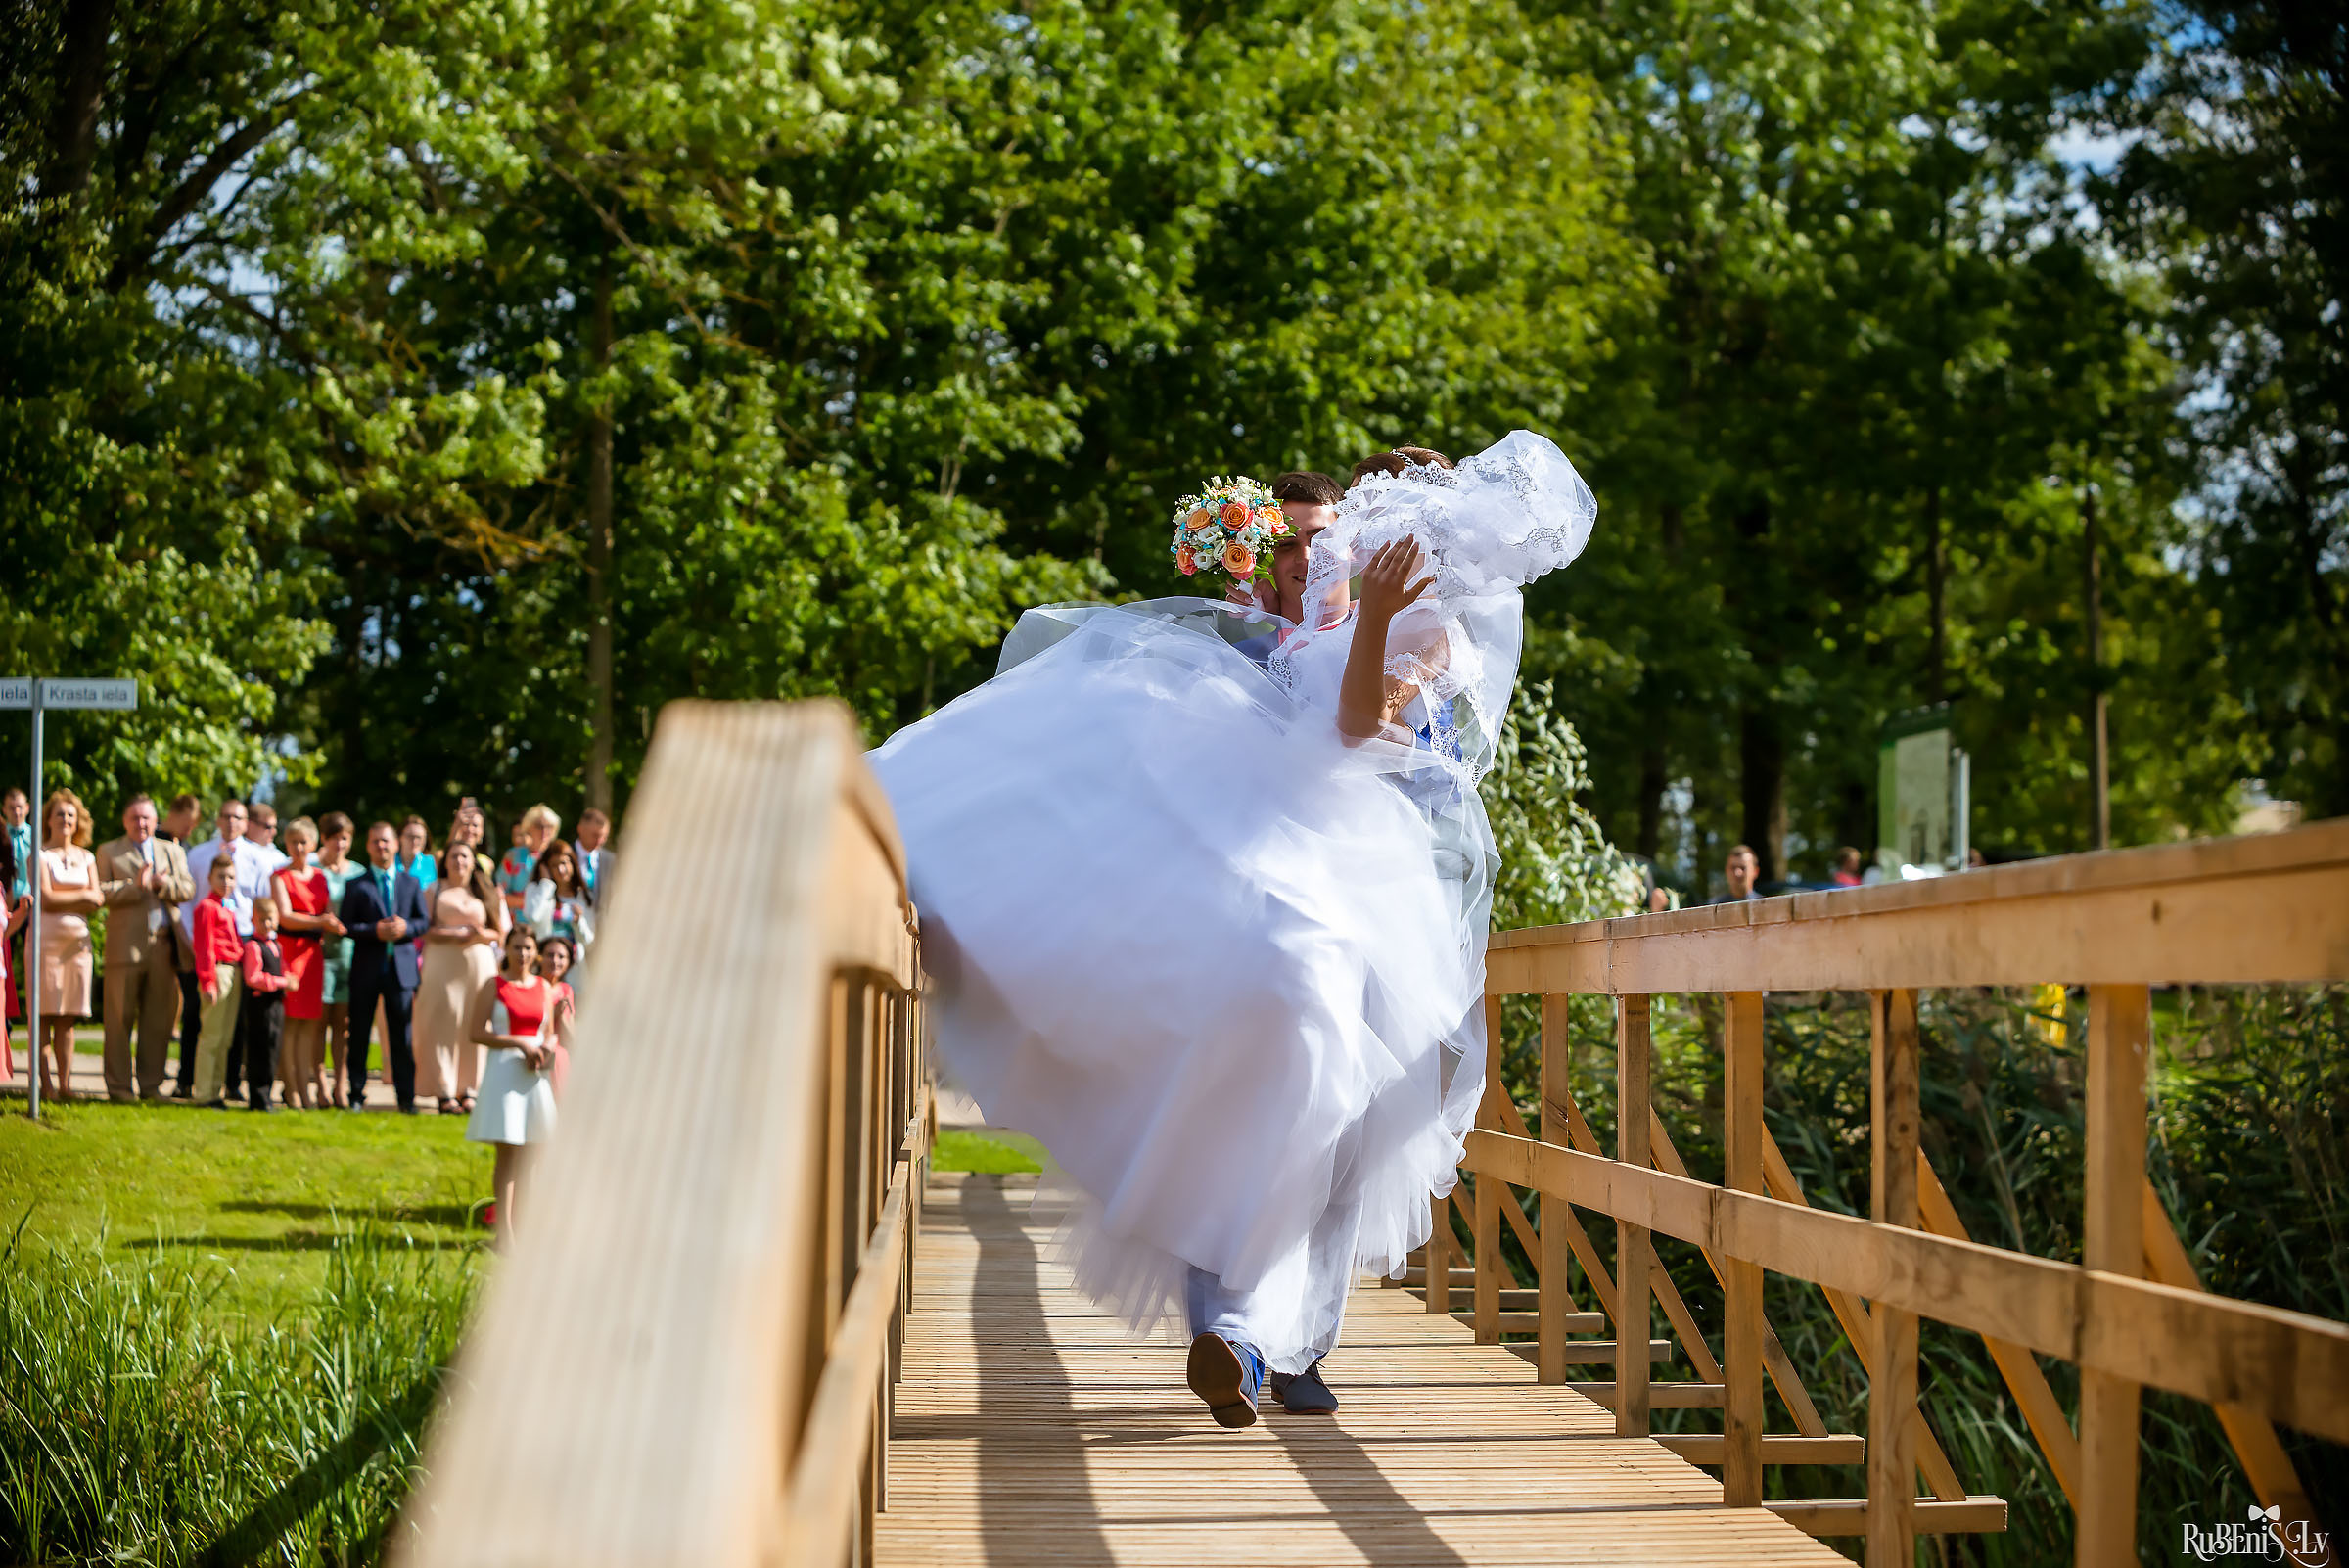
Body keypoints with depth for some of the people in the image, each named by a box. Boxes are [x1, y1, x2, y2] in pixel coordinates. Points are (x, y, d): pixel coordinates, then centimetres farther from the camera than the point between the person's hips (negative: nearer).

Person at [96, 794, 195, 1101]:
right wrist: (136, 886, -14)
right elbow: (101, 892, -3)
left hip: (164, 945, 3)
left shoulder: (173, 851, 19)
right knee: (120, 1018, -2)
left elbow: (188, 889, 6)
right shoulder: (109, 853, 10)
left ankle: (151, 1084, 11)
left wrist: (162, 883, -11)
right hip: (125, 945, -3)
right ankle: (118, 1086, 3)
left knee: (159, 1019, 4)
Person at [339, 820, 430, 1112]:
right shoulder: (356, 885, 4)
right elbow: (346, 925, -2)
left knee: (402, 1035, 1)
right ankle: (356, 1095, 12)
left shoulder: (411, 883, 12)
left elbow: (423, 921, 9)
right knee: (359, 1034, 4)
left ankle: (406, 1097, 5)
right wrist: (375, 931, -16)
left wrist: (405, 927, -12)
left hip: (401, 966, 1)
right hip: (366, 967, -1)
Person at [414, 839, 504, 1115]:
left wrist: (483, 935, -9)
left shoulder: (487, 894, 15)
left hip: (479, 961, 2)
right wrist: (449, 935, -15)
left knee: (474, 1026, -3)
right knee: (443, 1024, -7)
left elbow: (502, 933, 11)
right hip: (442, 963, -2)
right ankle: (445, 1093, -6)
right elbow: (422, 929, 0)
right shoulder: (434, 891, 10)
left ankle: (467, 1088, 2)